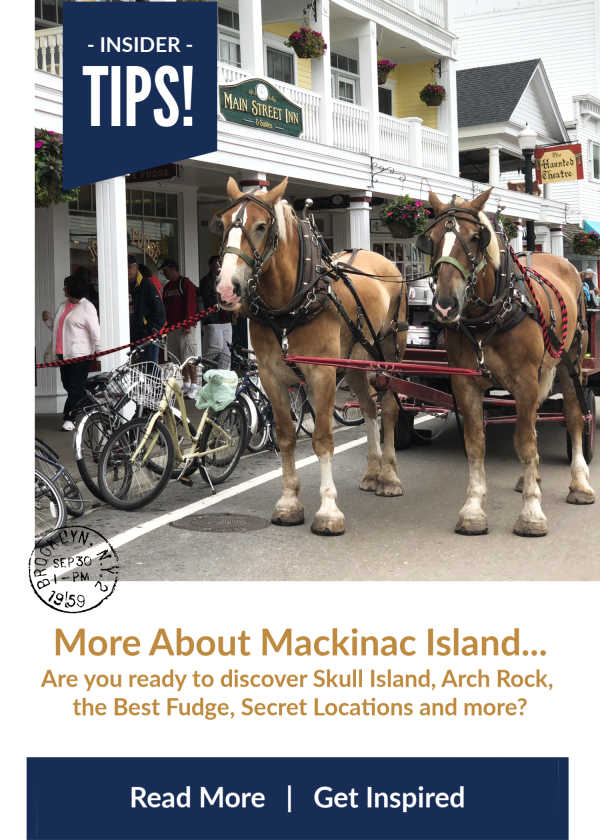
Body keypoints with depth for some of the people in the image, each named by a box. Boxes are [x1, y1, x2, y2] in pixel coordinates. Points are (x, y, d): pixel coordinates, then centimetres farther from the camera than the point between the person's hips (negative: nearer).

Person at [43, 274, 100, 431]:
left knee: (76, 388, -5)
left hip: (79, 355, -9)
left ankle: (69, 418, -2)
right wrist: (48, 321, 8)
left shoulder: (87, 307, -8)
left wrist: (98, 353, -14)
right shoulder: (63, 306, 16)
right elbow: (57, 330, 25)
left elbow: (95, 333, -11)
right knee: (68, 385, 10)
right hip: (63, 354, 9)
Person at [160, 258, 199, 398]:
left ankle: (194, 387, -8)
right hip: (172, 327, 8)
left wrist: (187, 324, -18)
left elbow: (190, 305, -13)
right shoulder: (167, 287, 18)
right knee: (180, 359, 10)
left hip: (184, 327, -8)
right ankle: (186, 384, 17)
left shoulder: (186, 283, -6)